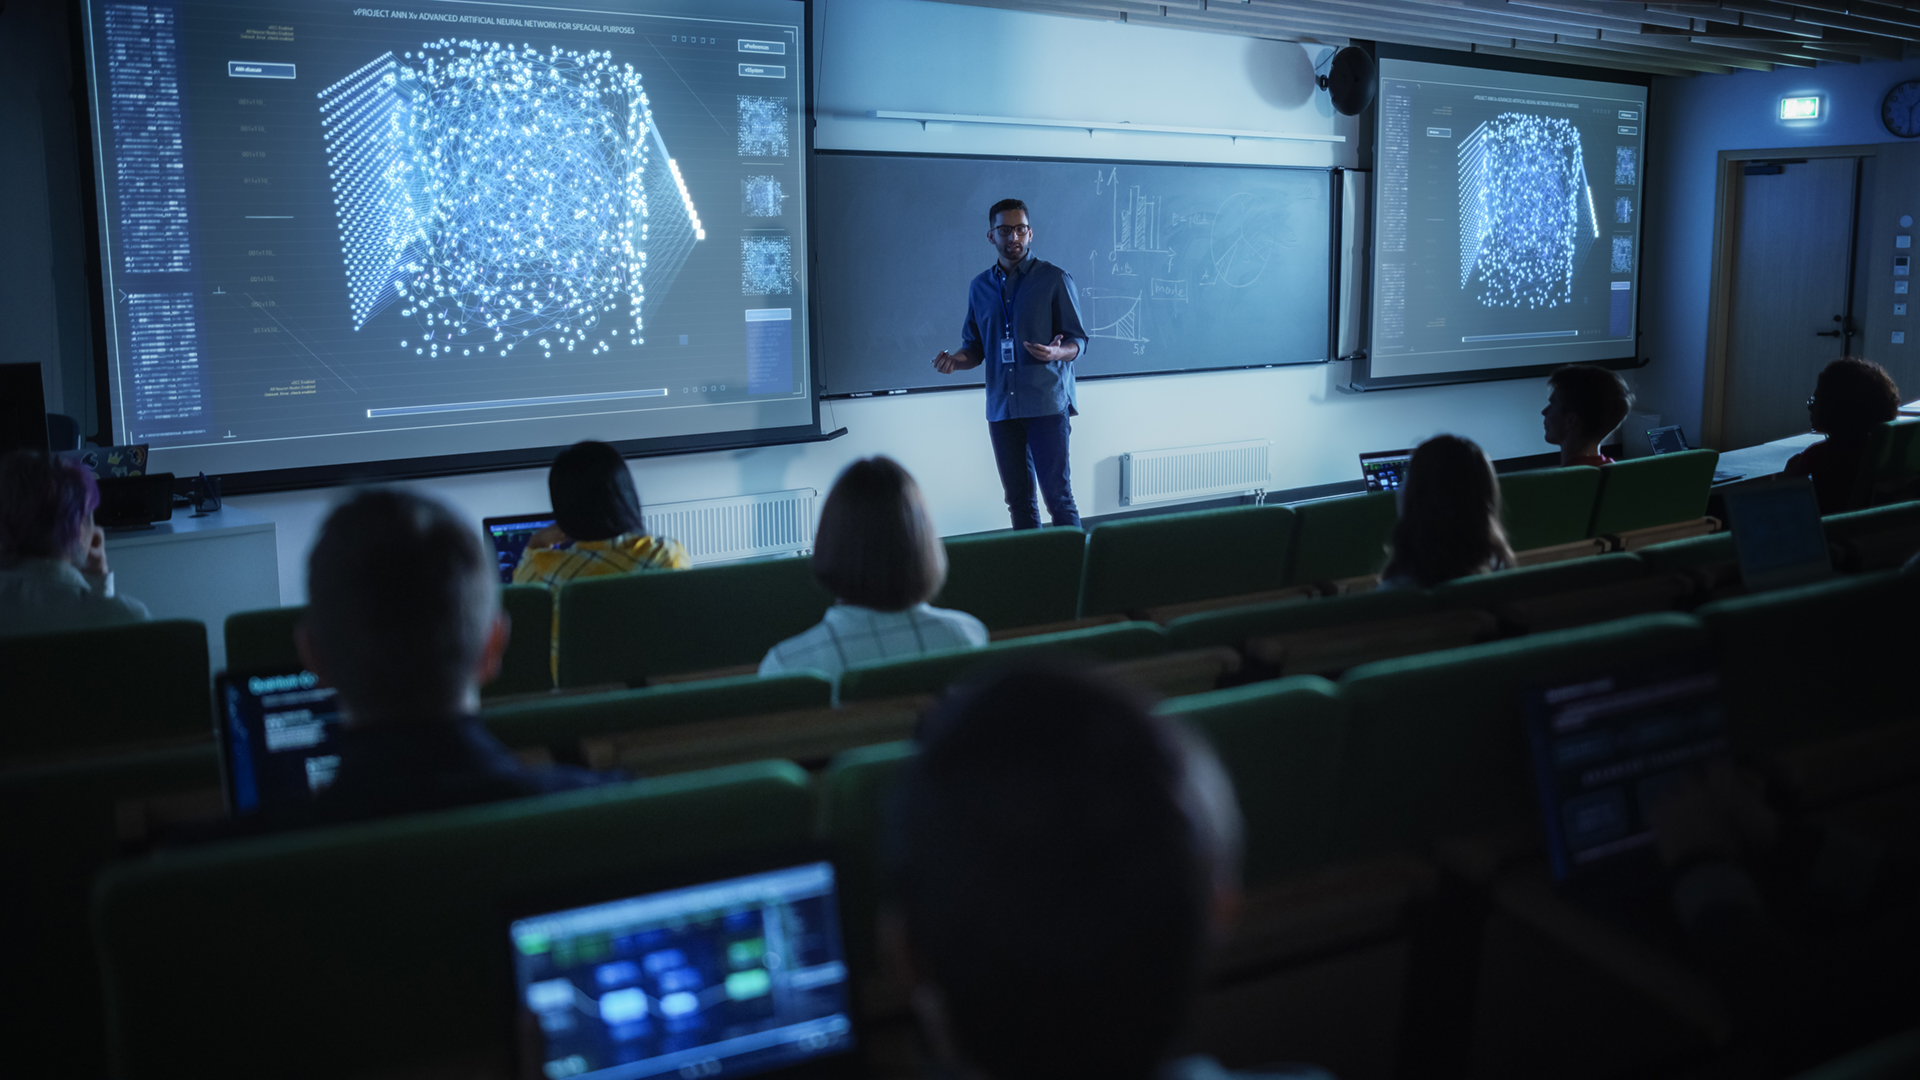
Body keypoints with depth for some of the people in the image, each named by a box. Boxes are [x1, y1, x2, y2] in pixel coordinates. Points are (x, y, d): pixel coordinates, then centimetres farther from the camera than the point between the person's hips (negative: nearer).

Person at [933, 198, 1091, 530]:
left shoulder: (1054, 279, 0)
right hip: (1001, 408, 4)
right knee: (1018, 499, 9)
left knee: (1058, 496, -6)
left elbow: (1077, 340, 0)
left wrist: (1057, 353, -22)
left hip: (1047, 404, -4)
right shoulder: (980, 287, 13)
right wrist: (955, 360, -3)